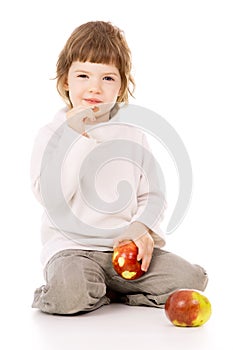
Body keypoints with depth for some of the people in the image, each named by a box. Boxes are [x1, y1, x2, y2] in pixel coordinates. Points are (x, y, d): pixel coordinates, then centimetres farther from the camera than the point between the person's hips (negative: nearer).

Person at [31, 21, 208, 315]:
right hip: (71, 245, -4)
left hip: (126, 245, 4)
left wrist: (142, 227, -11)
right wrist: (75, 137, -18)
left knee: (192, 280, -12)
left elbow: (152, 195, 11)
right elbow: (49, 196, -15)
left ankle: (107, 290, 3)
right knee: (68, 296, -35)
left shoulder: (132, 134, 9)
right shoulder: (52, 134, -1)